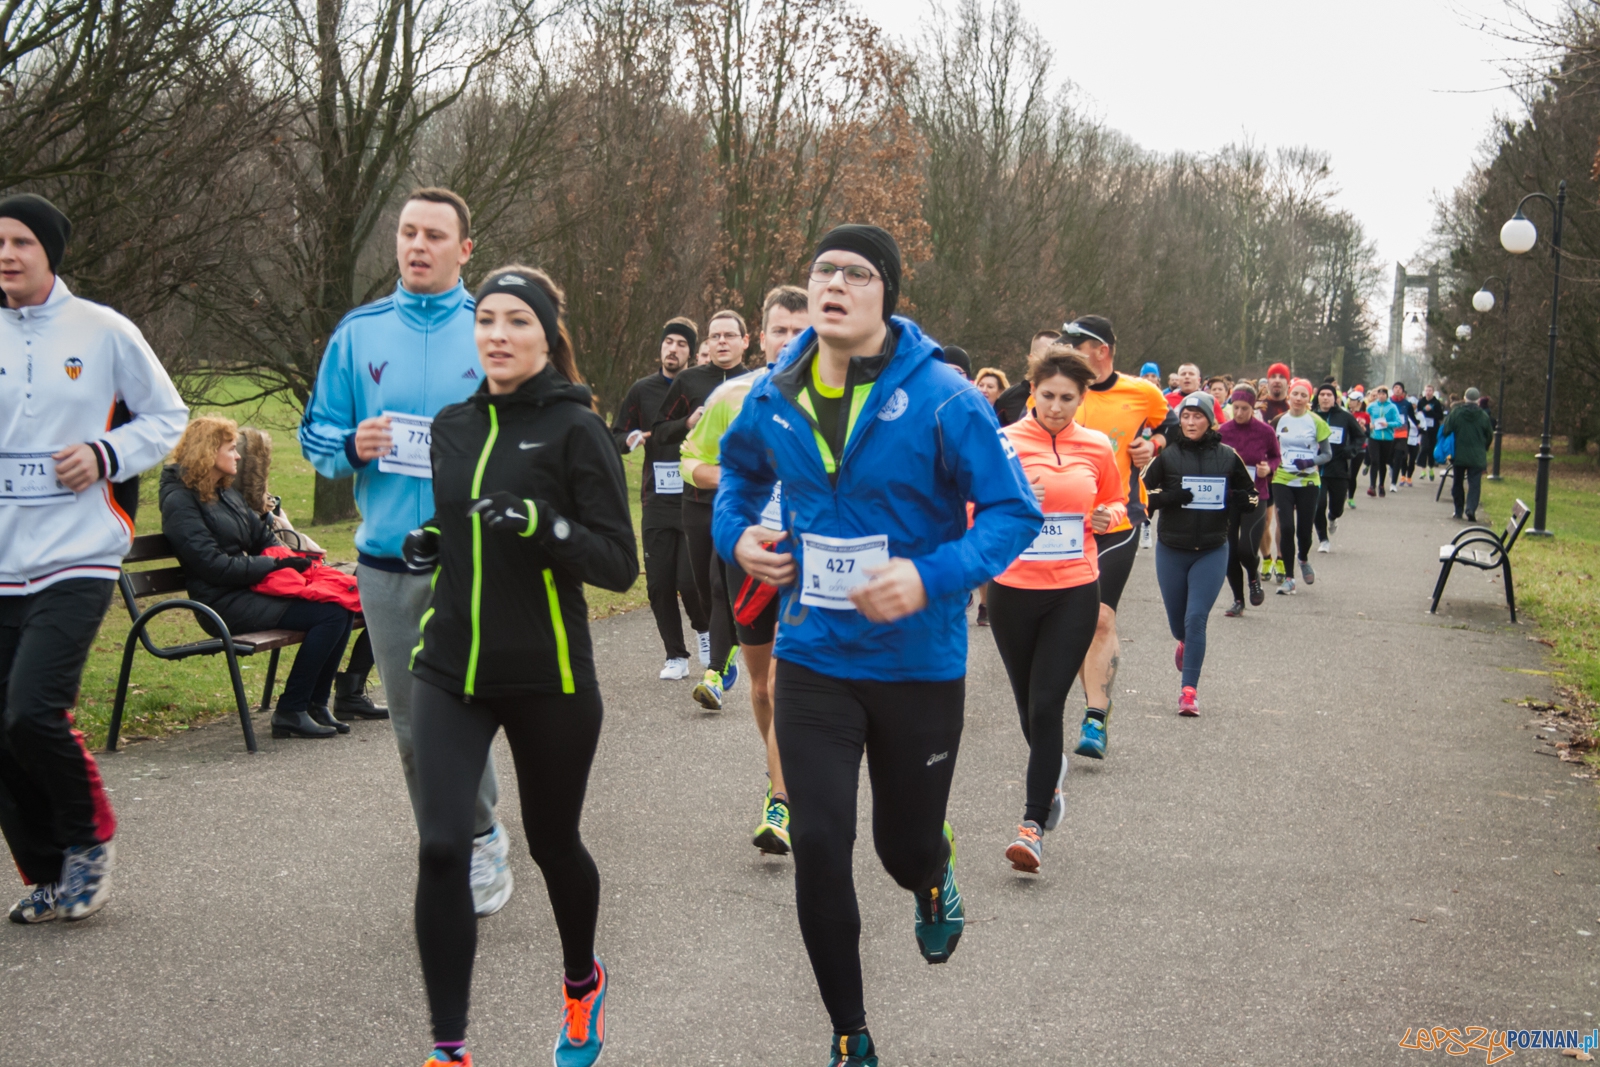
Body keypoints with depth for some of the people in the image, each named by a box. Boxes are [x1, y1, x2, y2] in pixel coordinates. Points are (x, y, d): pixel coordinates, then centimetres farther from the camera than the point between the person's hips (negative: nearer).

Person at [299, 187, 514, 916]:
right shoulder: (359, 333, 8)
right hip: (385, 559, 3)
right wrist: (351, 446, -9)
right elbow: (316, 433, 12)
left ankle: (480, 840, 15)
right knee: (412, 725, 10)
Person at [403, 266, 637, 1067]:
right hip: (450, 670, 4)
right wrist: (430, 544, 3)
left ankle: (582, 983, 42)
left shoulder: (575, 430, -8)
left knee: (551, 843, 13)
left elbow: (619, 565, -12)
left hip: (548, 678, -3)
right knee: (441, 848, -10)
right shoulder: (452, 427, 9)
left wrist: (538, 523, -27)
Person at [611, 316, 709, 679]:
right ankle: (676, 656, 16)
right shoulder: (642, 390, 9)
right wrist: (630, 439, -8)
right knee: (659, 584, 2)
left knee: (690, 581, -8)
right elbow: (615, 436, 15)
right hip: (656, 503, 3)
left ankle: (704, 629, 23)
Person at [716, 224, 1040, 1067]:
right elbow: (739, 473, 20)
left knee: (906, 844, 12)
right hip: (813, 657, 2)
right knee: (819, 847, -4)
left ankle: (934, 878, 54)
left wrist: (933, 577, -28)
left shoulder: (940, 397, -15)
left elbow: (1013, 511, -13)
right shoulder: (773, 398, -2)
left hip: (918, 659, -2)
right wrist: (736, 533, 0)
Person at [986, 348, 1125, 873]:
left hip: (1074, 592, 0)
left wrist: (1108, 517, -5)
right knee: (1028, 704, 14)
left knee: (1047, 705, -9)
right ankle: (1051, 771, 46)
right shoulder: (1006, 442, -4)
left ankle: (1034, 825, -4)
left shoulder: (1097, 447, 2)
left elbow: (1118, 502, 18)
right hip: (1013, 588, 1)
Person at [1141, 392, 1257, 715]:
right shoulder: (1166, 455, -5)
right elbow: (1143, 493, -5)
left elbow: (1251, 495, 8)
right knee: (1177, 621, 12)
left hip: (1212, 551, -1)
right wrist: (1174, 497, -22)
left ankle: (1190, 689, -4)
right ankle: (1186, 642, 50)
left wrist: (1227, 498, -13)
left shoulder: (1227, 456, -1)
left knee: (1196, 618, -10)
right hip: (1171, 550, 1)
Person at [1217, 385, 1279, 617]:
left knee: (1246, 549, -15)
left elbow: (1276, 456, 10)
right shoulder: (1223, 431, -2)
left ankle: (1254, 578, 20)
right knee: (1229, 552, 3)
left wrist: (1269, 468, -10)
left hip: (1256, 497, -2)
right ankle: (1238, 600, 21)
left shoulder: (1266, 432, -6)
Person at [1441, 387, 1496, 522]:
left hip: (1458, 455, 0)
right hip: (1477, 457, 0)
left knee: (1457, 483, 14)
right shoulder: (1483, 415, -1)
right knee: (1474, 484, -1)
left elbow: (1445, 431, -6)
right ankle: (1471, 509, -18)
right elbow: (1490, 437, 7)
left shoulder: (1455, 413, -6)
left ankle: (1459, 511, 17)